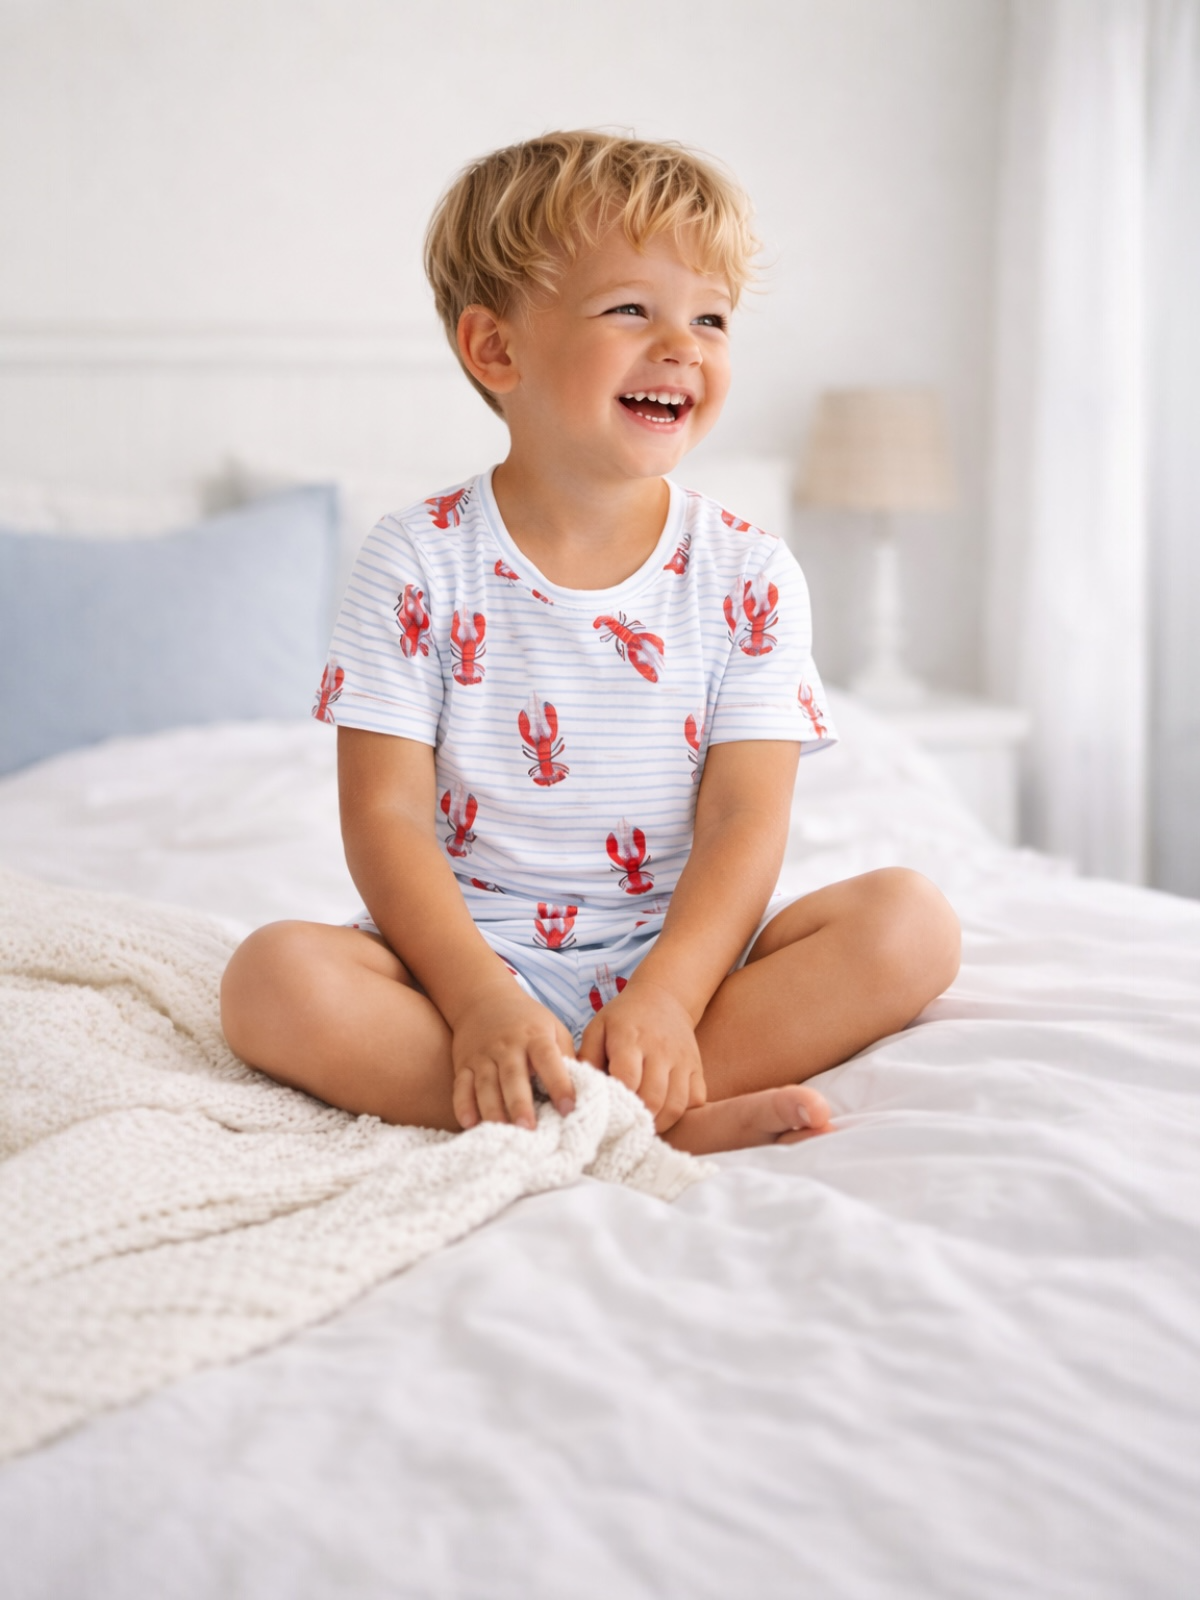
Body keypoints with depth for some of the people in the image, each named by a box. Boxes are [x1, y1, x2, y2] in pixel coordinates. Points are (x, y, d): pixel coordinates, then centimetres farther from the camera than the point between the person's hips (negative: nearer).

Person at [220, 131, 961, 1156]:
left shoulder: (748, 573, 0)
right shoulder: (421, 564, -4)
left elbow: (746, 820, -7)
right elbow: (386, 815, -8)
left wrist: (667, 995, -24)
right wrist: (479, 999, -24)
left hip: (685, 954, 1)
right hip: (469, 953, -1)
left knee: (910, 918, -20)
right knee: (276, 976, -28)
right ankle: (675, 1119, -33)